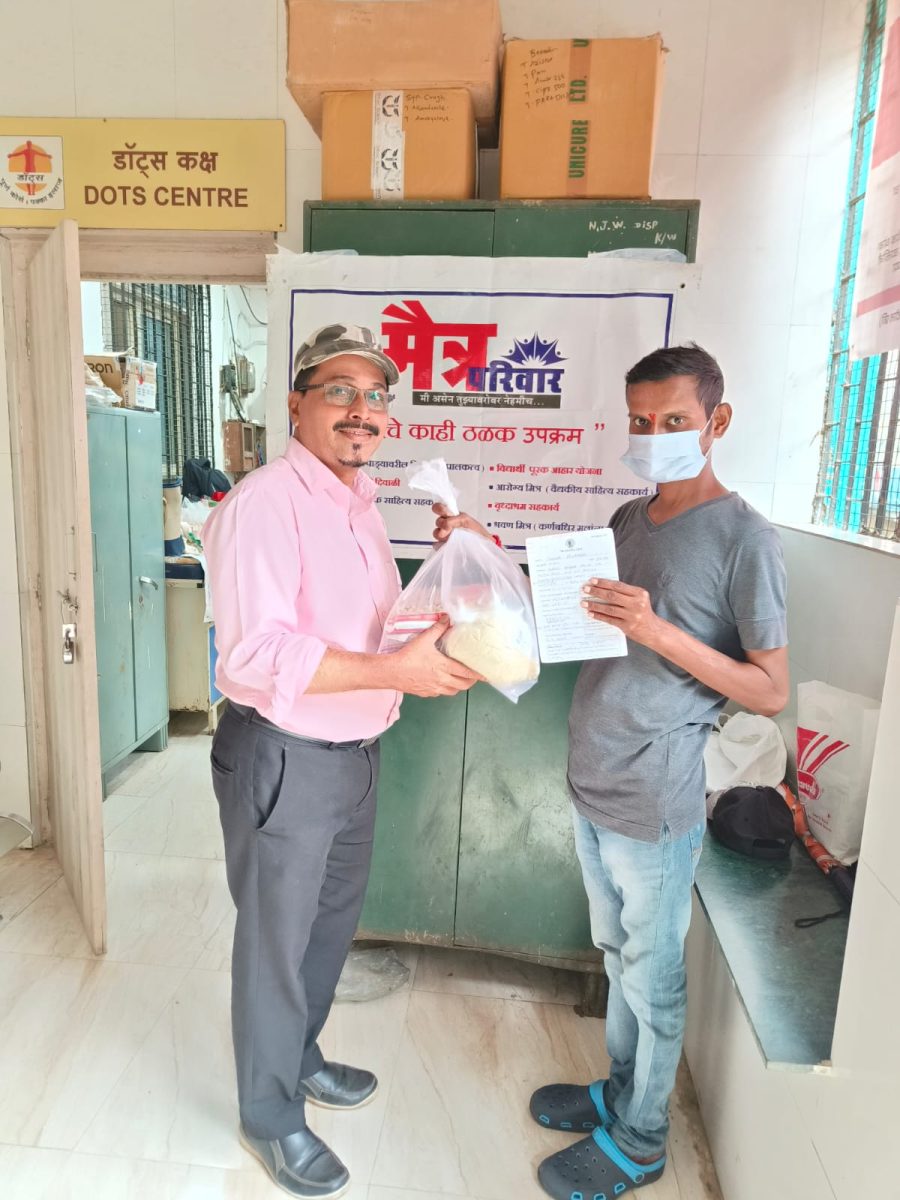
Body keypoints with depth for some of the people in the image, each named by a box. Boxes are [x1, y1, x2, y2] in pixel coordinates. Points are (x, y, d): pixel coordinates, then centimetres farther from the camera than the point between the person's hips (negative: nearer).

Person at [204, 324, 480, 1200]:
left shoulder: (359, 504, 9)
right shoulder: (264, 504, -20)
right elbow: (256, 652, -29)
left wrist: (433, 637, 2)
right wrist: (395, 672, -32)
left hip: (354, 751, 9)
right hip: (281, 757, -8)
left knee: (333, 919, 24)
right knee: (276, 940, 11)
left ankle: (299, 1058, 50)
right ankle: (271, 1116, 36)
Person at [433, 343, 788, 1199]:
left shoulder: (743, 539, -14)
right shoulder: (627, 521, 6)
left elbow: (771, 692, -14)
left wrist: (658, 631, -27)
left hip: (655, 806, -6)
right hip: (592, 786, 6)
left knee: (652, 976, 14)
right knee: (618, 957, 24)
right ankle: (620, 1090, 46)